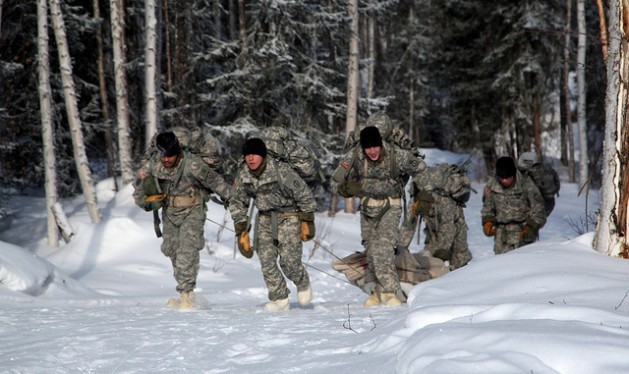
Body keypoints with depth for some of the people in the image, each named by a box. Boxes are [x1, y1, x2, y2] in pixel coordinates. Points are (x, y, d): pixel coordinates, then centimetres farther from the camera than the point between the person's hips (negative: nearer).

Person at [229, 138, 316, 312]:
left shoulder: (282, 171, -23)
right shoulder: (242, 175, -8)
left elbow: (305, 196, -12)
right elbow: (238, 204, 7)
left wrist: (307, 223, -8)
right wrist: (241, 232, 3)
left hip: (289, 214, -5)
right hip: (265, 217, 5)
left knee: (289, 261, -12)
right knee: (266, 259, -9)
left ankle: (303, 283, 21)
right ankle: (279, 299, 3)